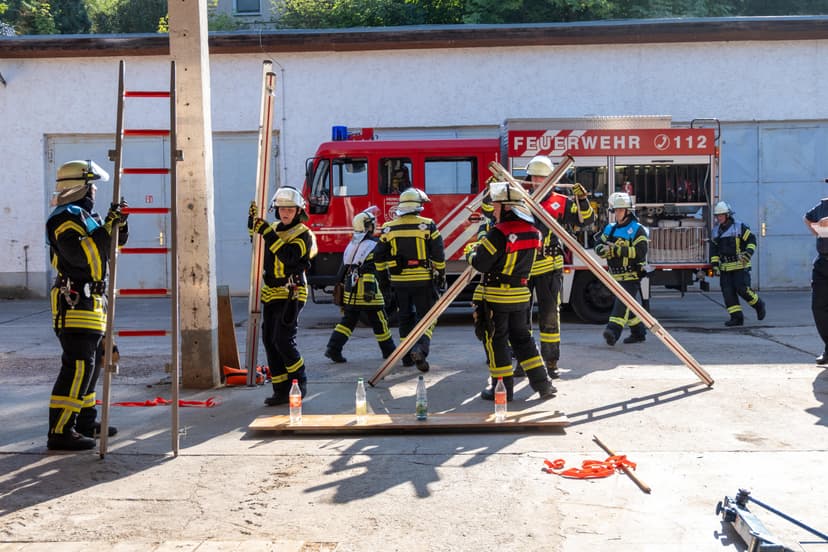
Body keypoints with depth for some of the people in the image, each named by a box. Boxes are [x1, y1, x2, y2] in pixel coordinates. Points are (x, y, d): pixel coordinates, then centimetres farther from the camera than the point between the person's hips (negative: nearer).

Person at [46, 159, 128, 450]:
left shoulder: (85, 215, 17)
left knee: (92, 362, 16)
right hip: (75, 303, -11)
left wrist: (119, 221, 3)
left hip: (91, 301, 11)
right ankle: (60, 432, -12)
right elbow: (81, 255, -25)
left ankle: (85, 421, 25)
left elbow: (118, 240, 22)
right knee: (78, 366, -13)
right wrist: (106, 226, -23)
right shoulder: (65, 218, -13)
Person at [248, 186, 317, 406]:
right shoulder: (274, 229, 13)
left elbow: (288, 256, -25)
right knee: (270, 342, 6)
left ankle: (300, 383, 7)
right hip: (271, 295, 7)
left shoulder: (303, 234, -10)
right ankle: (281, 390, 12)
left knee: (283, 341, -12)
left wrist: (267, 232, -28)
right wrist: (253, 221, 2)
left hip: (290, 295, -7)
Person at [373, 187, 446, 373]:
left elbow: (379, 257, 6)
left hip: (399, 281, 3)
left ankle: (407, 356, 20)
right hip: (423, 281, -3)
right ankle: (420, 348, -18)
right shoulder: (428, 225, -7)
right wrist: (441, 275, 4)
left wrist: (382, 277, 17)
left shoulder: (389, 228, 2)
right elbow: (438, 254, -7)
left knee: (405, 318, 16)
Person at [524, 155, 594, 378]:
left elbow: (585, 219, 0)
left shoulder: (560, 202, 3)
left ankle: (551, 362, 10)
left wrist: (582, 200, -17)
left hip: (548, 268, -2)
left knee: (550, 316, 2)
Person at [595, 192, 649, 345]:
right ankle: (638, 332, 28)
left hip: (631, 276, -7)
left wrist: (617, 249, -22)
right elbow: (598, 245, 8)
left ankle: (613, 330, -31)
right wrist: (604, 249, -17)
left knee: (623, 302, -18)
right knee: (630, 305, 16)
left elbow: (640, 252, -18)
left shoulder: (637, 230, -8)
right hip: (616, 275, 7)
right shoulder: (610, 228, 12)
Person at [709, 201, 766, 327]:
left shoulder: (739, 227, -5)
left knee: (742, 289, -13)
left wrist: (748, 253, -19)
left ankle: (758, 305, 13)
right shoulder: (716, 230, 11)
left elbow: (752, 240, -3)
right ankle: (736, 317, 0)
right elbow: (714, 249, 13)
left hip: (740, 265, -5)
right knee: (728, 292, -3)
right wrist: (714, 265, 4)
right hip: (725, 268, 5)